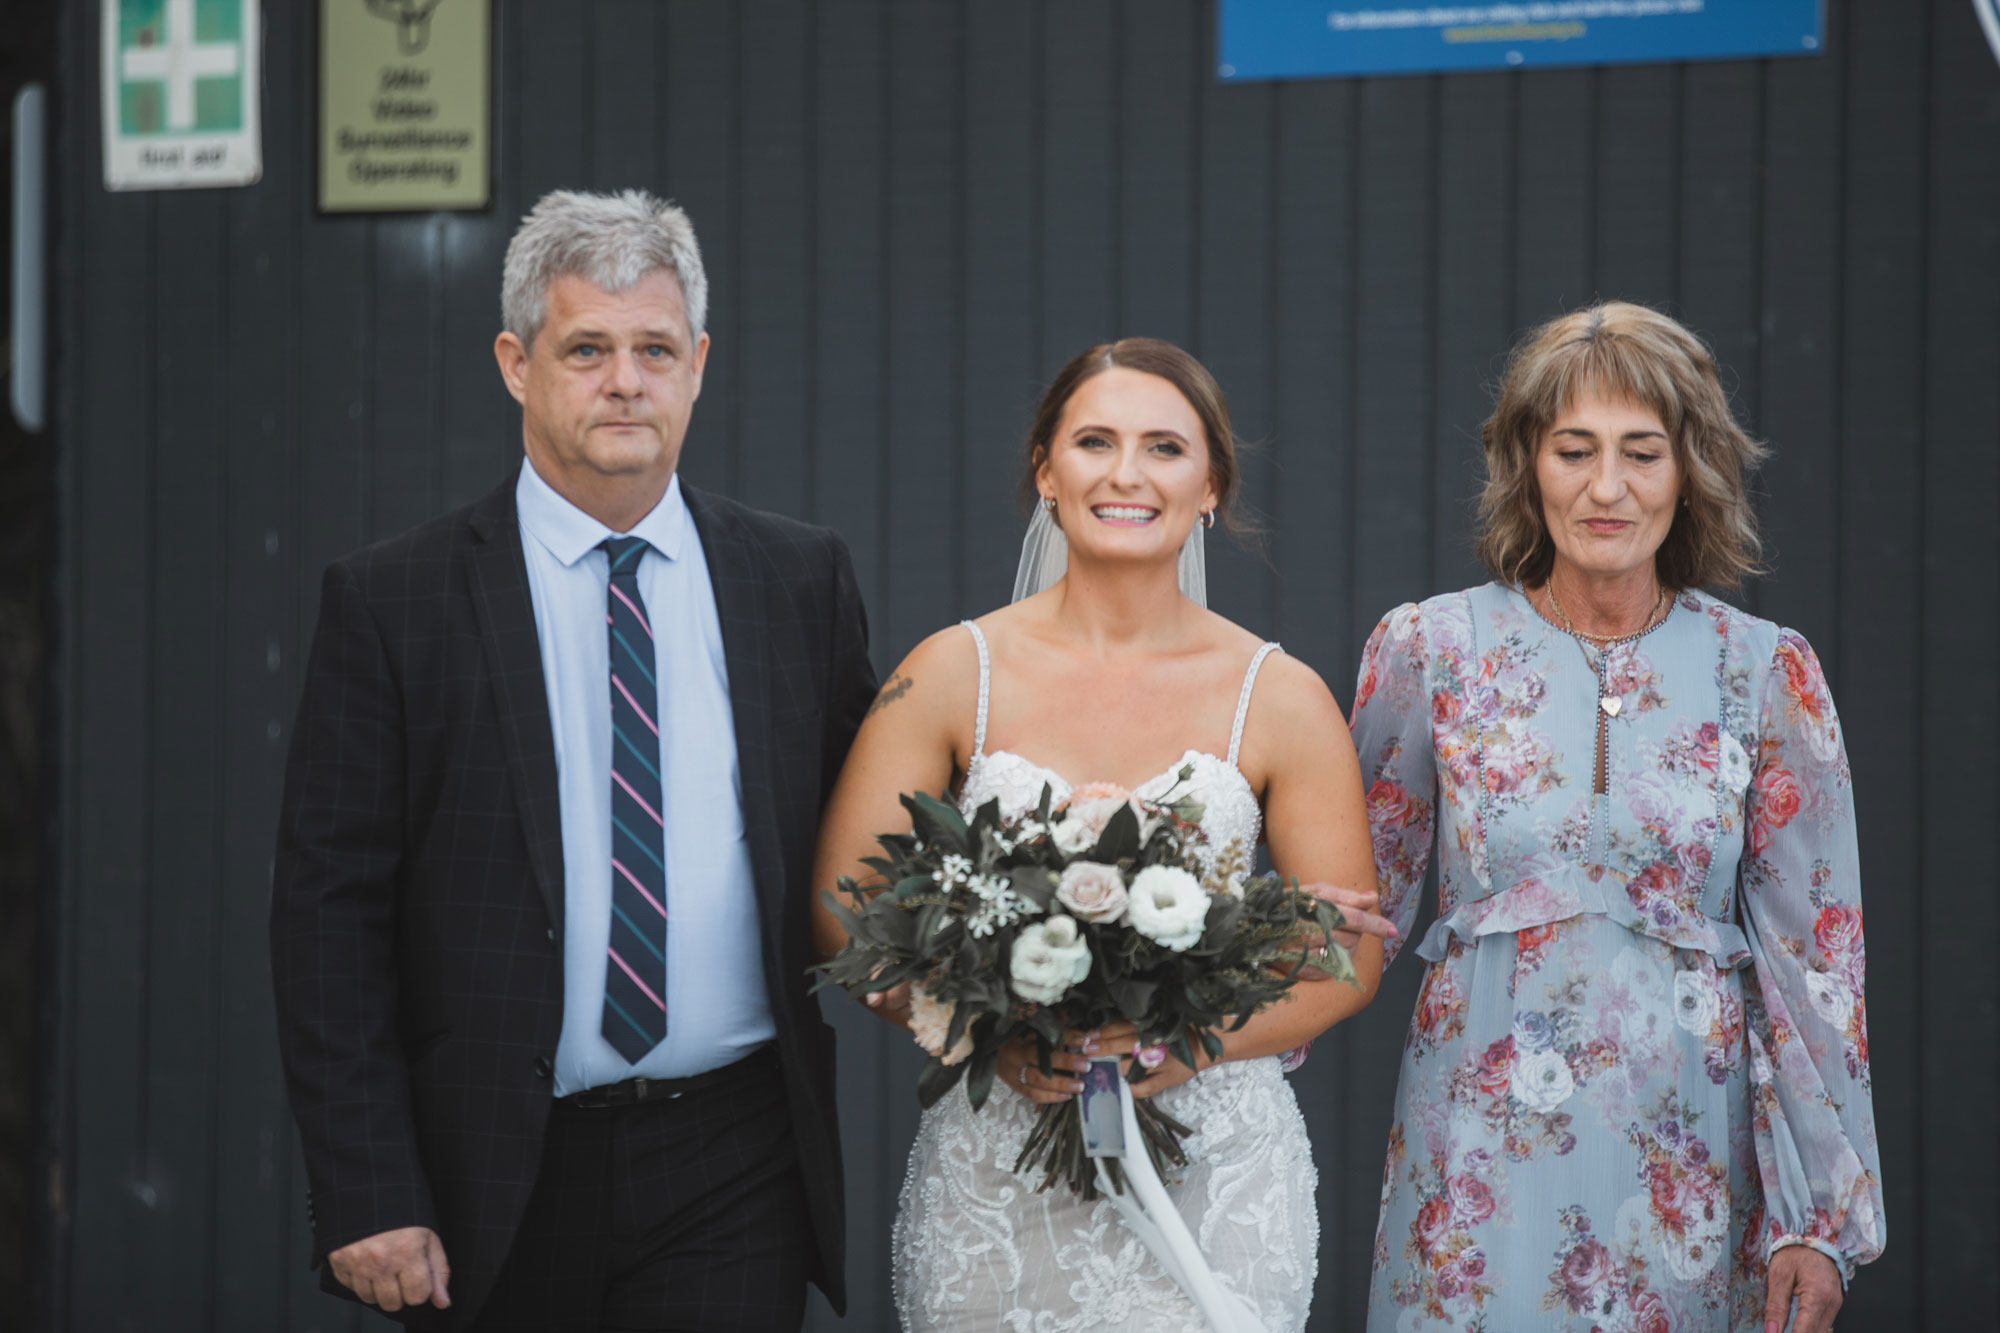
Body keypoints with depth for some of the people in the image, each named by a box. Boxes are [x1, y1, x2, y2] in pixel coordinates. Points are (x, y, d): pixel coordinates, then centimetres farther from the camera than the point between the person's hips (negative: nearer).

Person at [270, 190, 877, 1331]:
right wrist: (365, 1194, -10)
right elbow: (330, 911, -4)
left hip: (736, 1174, 1)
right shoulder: (394, 601, -2)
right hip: (498, 1185, -1)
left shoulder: (804, 581, 6)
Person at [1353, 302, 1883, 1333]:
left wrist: (1820, 1219, -3)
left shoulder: (1766, 672, -1)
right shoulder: (1429, 650, 0)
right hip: (1486, 1155, 0)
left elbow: (1812, 955, 0)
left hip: (1688, 1157, 0)